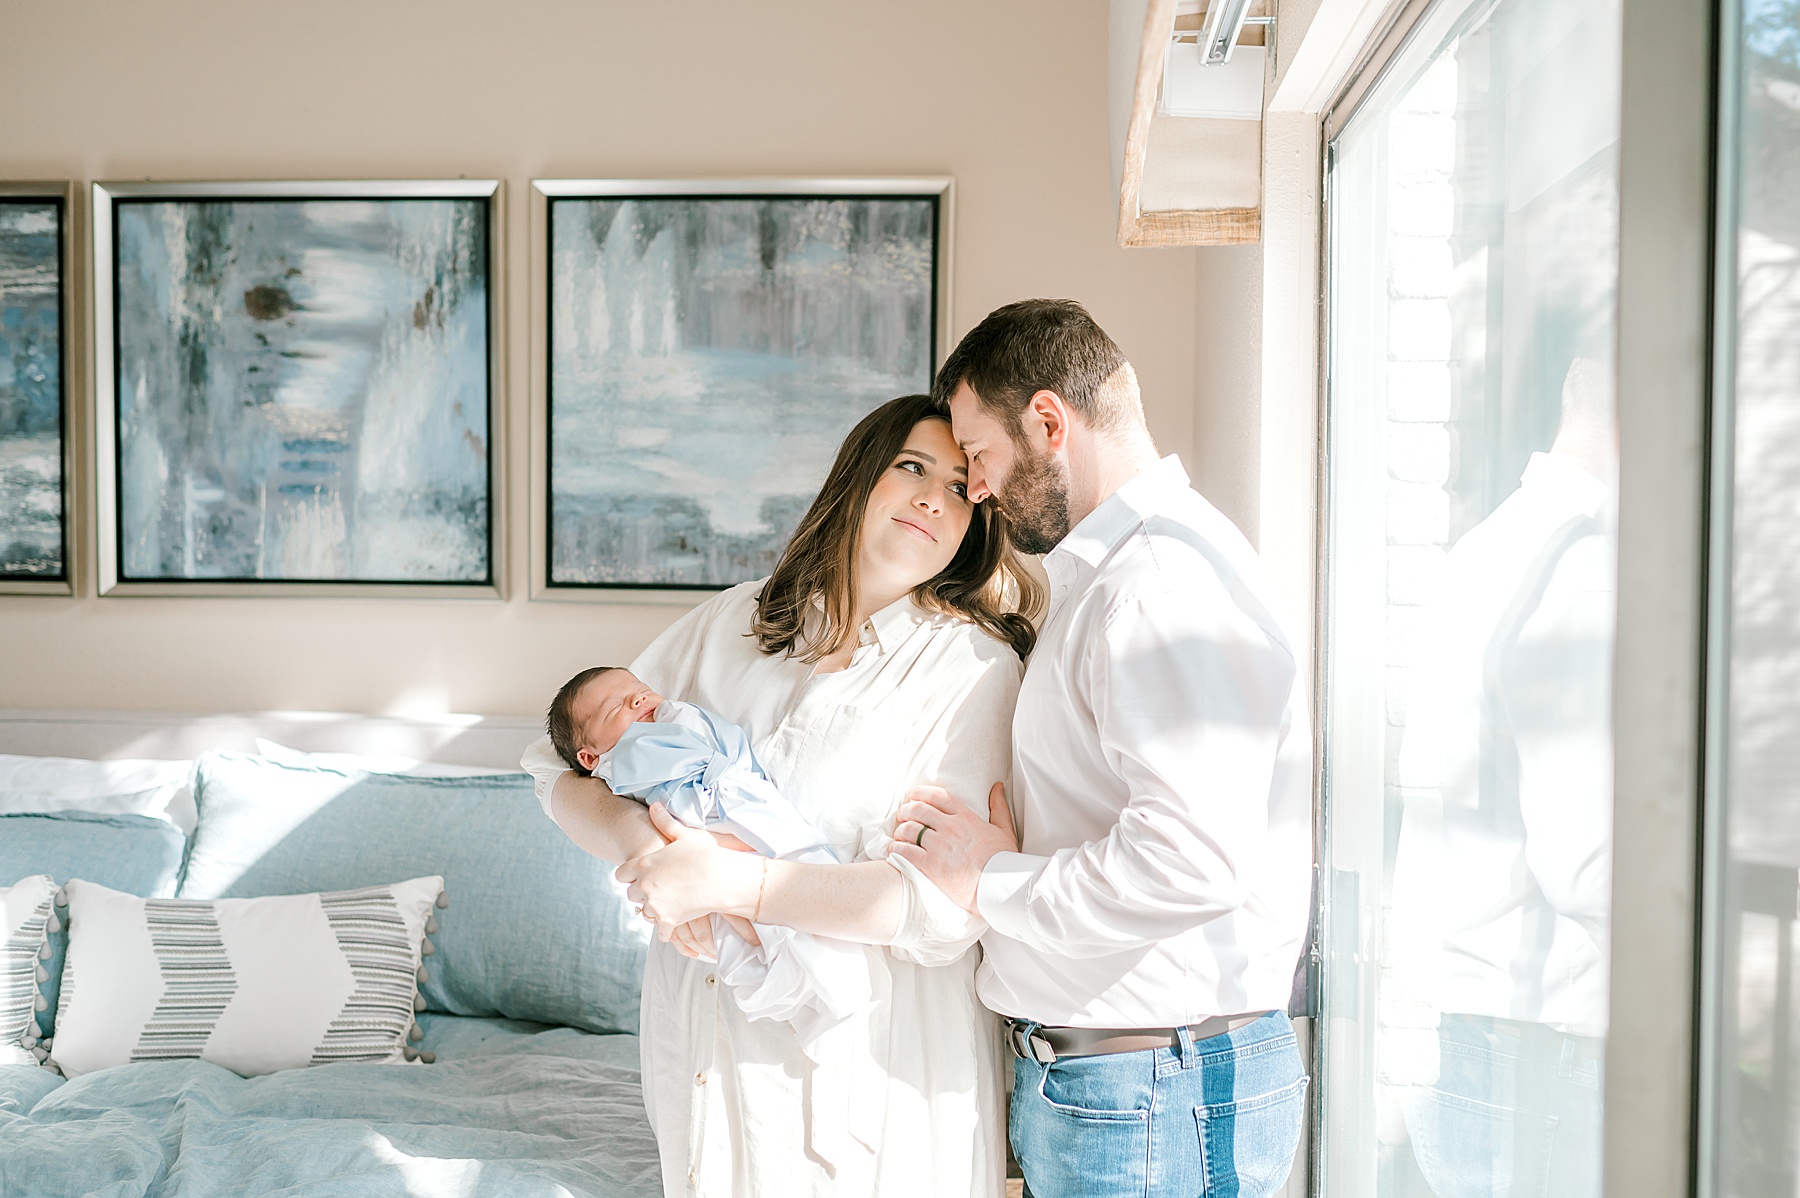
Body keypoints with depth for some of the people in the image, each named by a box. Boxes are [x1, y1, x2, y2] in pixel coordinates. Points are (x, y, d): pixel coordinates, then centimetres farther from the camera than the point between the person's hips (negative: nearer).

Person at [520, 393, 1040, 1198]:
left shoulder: (973, 666, -9)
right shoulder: (732, 623, 5)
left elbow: (944, 905, -19)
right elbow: (565, 768, 7)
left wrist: (732, 882, -25)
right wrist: (638, 839, -15)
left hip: (867, 1067, -3)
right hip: (701, 1035, 4)